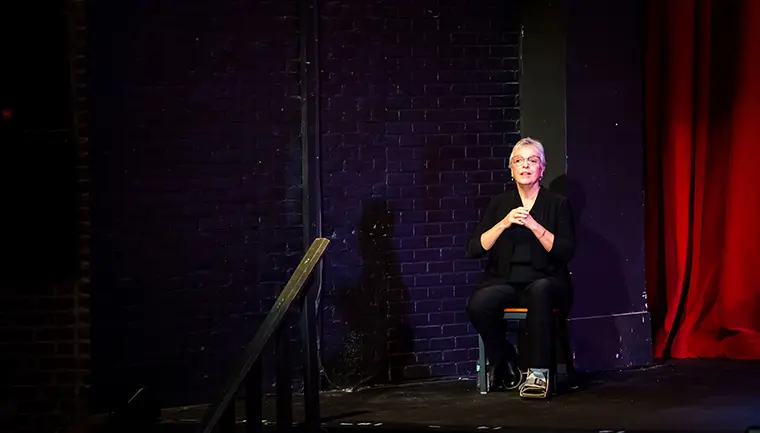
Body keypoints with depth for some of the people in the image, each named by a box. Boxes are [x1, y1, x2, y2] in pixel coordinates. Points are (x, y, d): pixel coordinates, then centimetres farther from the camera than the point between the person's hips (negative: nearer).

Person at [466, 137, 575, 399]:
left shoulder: (557, 204, 9)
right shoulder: (499, 204, 15)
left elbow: (566, 251, -4)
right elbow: (475, 249, 5)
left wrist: (533, 225, -13)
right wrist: (504, 223, -8)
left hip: (544, 281, -2)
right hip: (504, 282, 2)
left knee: (540, 290, -40)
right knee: (478, 305, -32)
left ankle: (539, 373, -35)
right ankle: (504, 365, -7)